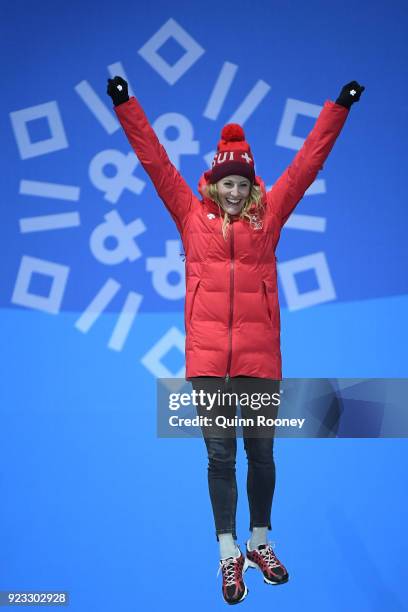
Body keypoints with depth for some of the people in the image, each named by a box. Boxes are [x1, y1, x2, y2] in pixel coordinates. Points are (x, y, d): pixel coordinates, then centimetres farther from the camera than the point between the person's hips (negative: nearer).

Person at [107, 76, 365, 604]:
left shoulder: (268, 216, 7)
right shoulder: (192, 215, 7)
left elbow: (308, 161, 9)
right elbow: (155, 160, 6)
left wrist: (338, 109, 9)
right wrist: (125, 104, 5)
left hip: (260, 356, 1)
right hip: (208, 357, -1)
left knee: (261, 452, 10)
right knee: (220, 454, 5)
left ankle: (259, 543, 26)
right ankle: (228, 554, 13)